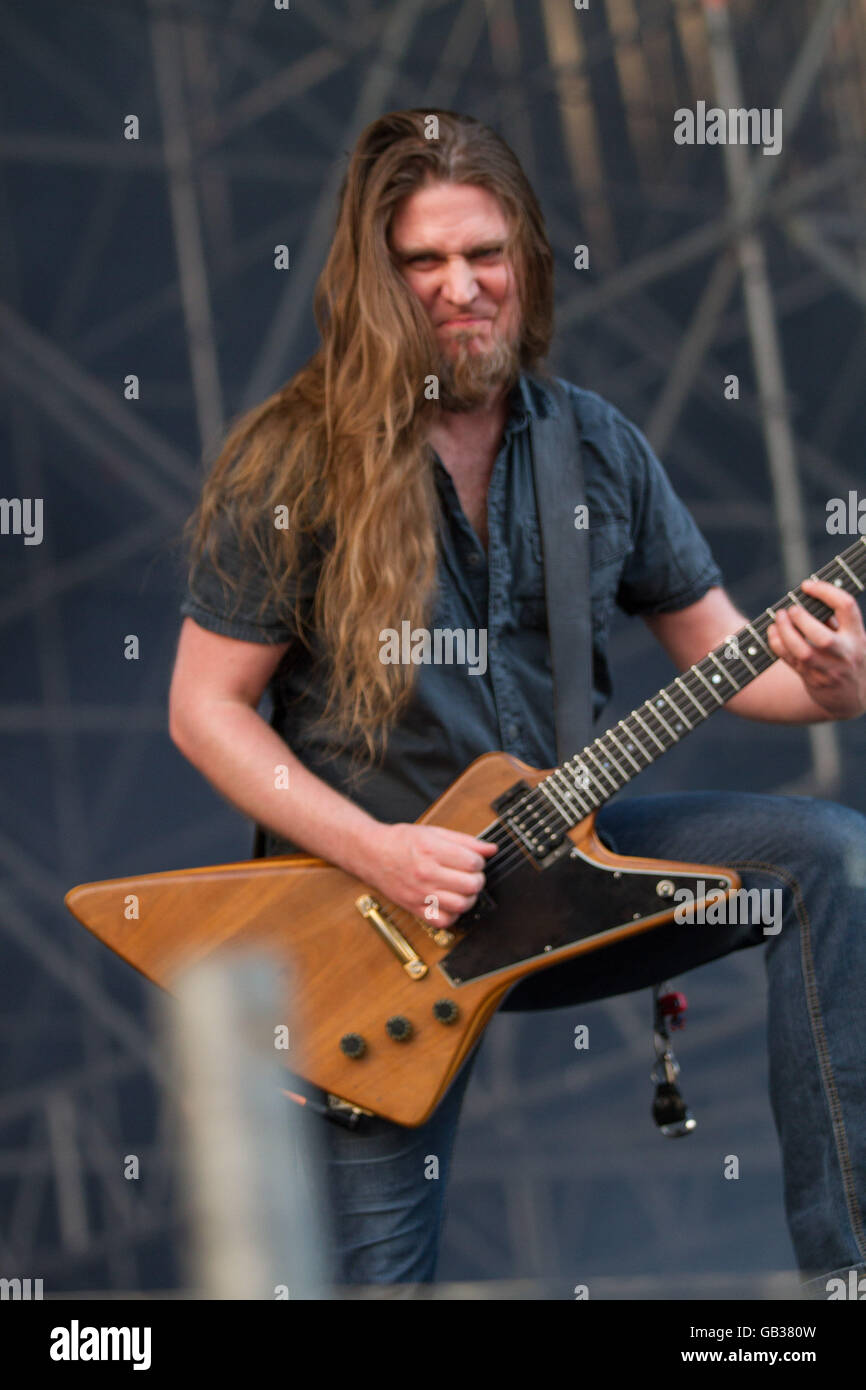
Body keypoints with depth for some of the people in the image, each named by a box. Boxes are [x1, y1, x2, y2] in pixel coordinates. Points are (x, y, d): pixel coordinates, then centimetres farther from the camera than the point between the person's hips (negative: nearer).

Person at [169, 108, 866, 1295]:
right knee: (376, 1266, -9)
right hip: (372, 890, -3)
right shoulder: (292, 464, -10)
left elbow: (721, 652, 7)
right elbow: (204, 709, -7)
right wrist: (375, 852, -19)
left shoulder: (598, 445, 3)